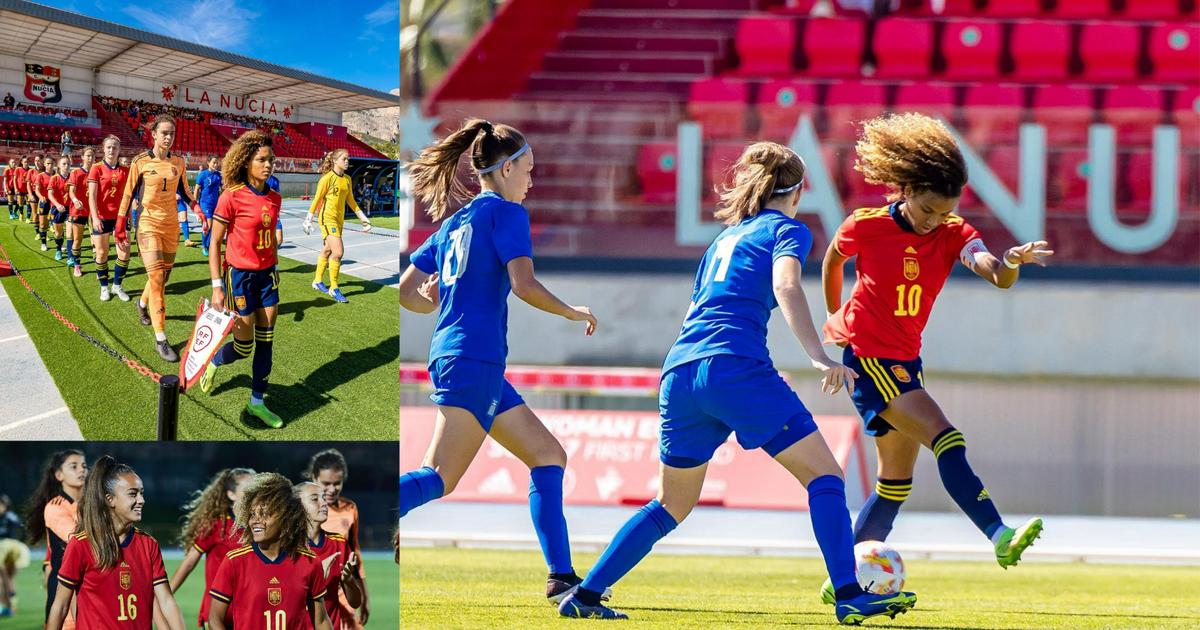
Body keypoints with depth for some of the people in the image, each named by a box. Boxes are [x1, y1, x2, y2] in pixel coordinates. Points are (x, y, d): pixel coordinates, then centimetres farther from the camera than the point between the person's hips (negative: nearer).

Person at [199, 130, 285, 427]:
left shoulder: (274, 198, 2)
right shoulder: (232, 197, -16)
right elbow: (215, 243, -12)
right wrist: (217, 287, -15)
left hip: (266, 275, 6)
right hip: (240, 276, -6)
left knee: (266, 341, 5)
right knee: (244, 346, 1)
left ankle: (257, 402, 15)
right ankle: (213, 362, 33)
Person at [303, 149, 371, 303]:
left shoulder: (347, 179, 9)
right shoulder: (327, 178, -13)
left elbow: (350, 200, 19)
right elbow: (317, 199, -9)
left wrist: (362, 218, 19)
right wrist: (308, 219, -7)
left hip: (339, 219, 8)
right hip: (327, 219, -8)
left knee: (327, 251, 18)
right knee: (338, 252, -15)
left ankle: (318, 281, 34)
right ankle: (334, 289, -7)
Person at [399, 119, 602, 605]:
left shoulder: (453, 223, 19)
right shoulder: (506, 213, -4)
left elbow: (407, 291, 16)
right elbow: (524, 285, -15)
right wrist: (573, 313, 0)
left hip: (452, 357, 9)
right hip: (474, 360, -9)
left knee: (549, 456, 11)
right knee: (439, 478, -16)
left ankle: (561, 577, 6)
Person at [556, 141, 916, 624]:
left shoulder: (725, 239, 29)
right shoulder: (787, 229, 8)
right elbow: (786, 287, -12)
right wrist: (820, 358, -22)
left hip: (679, 372, 7)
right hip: (734, 368, -7)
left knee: (673, 506, 20)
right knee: (824, 476, -2)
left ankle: (584, 595, 17)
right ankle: (849, 595, -15)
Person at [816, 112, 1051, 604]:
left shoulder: (953, 234, -4)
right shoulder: (865, 227, -12)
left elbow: (993, 273, -23)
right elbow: (832, 258, 10)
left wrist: (1011, 263, -45)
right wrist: (833, 317, 20)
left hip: (904, 360, 7)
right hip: (865, 354, -6)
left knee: (897, 480, 10)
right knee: (945, 439, -21)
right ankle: (1001, 538, -32)